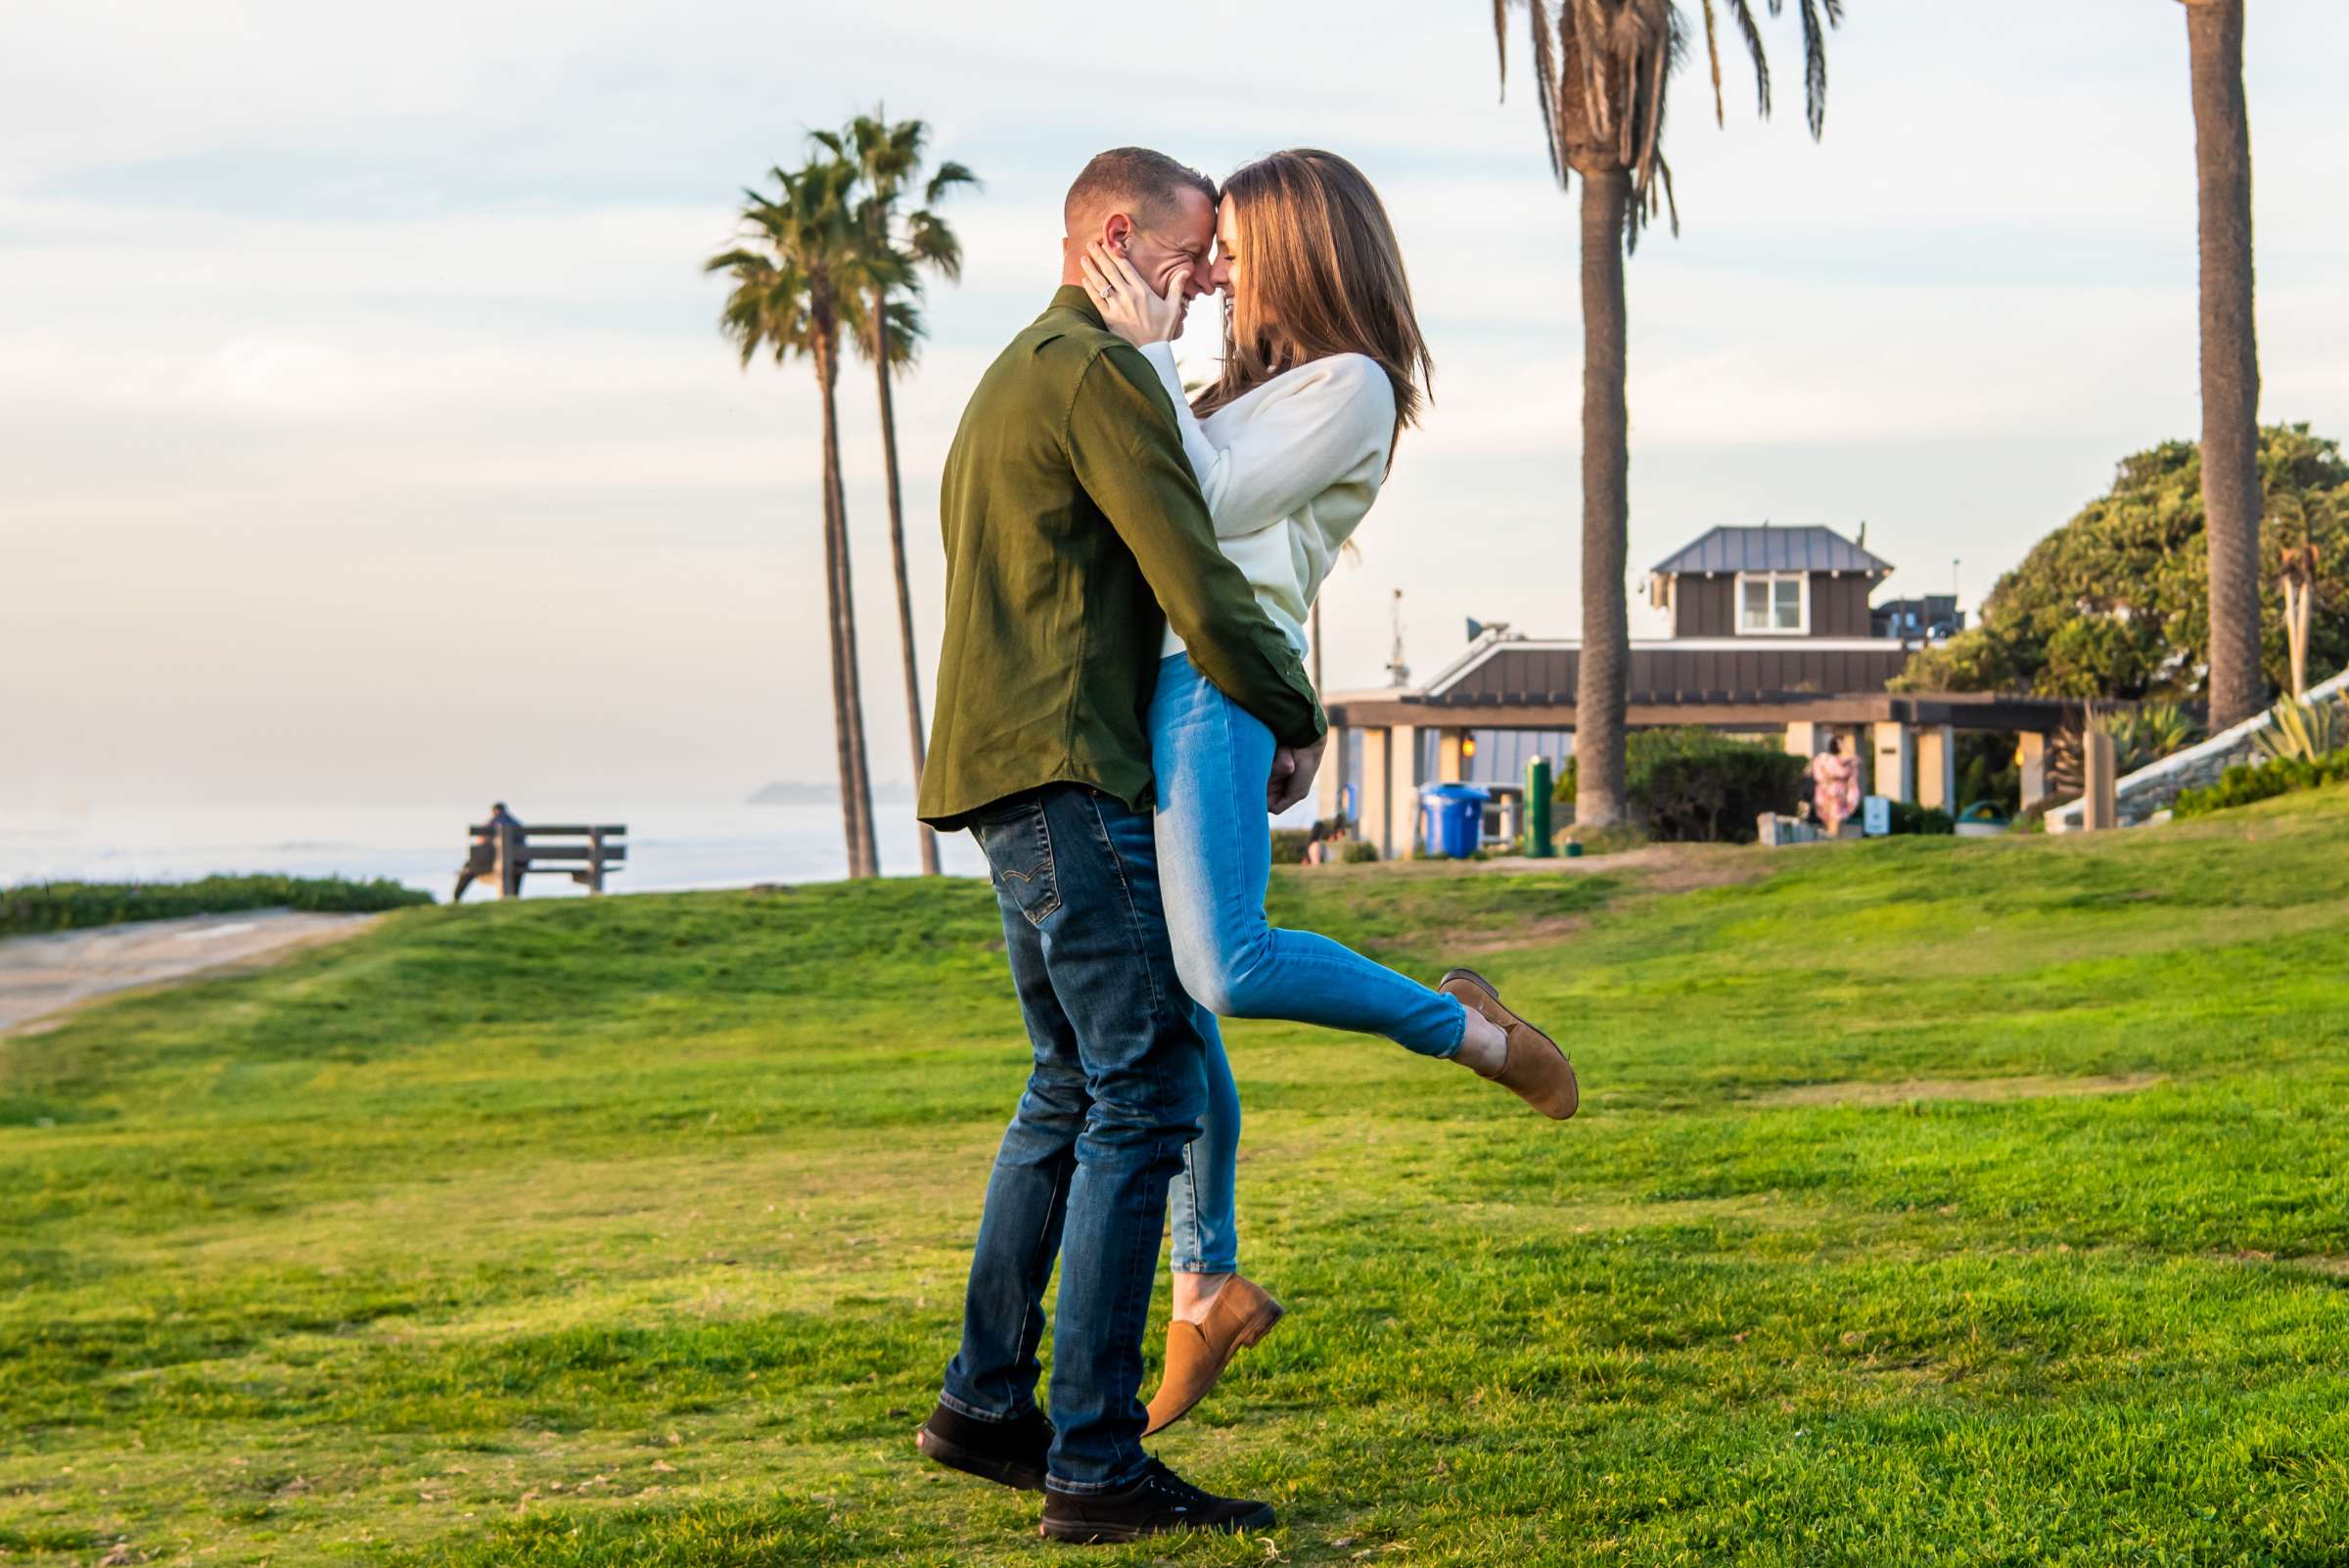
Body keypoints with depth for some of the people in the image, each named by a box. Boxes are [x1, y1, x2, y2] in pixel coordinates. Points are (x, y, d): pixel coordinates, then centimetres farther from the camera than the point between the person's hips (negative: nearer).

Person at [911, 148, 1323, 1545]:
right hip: (1072, 777, -11)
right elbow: (1202, 592, -15)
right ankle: (1096, 1465, -10)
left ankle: (986, 1404, 23)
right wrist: (1300, 719, 1)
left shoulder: (1013, 379, 23)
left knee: (1074, 1092, 18)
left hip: (1004, 775, 11)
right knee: (1147, 1099, -10)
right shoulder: (1101, 373, -10)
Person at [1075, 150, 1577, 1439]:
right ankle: (1208, 1284, 16)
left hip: (1215, 679, -9)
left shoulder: (1353, 386, -4)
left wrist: (1151, 350, -10)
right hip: (1149, 679, 9)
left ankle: (1461, 1028, -2)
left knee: (1226, 971, -25)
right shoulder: (1263, 381, 24)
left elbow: (1211, 505, -12)